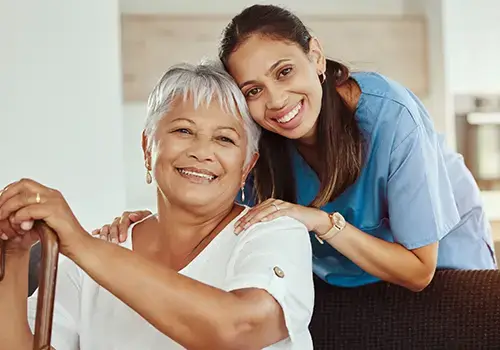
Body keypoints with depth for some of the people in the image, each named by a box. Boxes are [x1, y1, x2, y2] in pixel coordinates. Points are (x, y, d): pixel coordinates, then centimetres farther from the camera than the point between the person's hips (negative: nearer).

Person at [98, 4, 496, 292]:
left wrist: (322, 221, -40)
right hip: (344, 276, 3)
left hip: (440, 258, -2)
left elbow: (419, 272, -29)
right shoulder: (256, 138, -23)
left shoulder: (391, 117, -35)